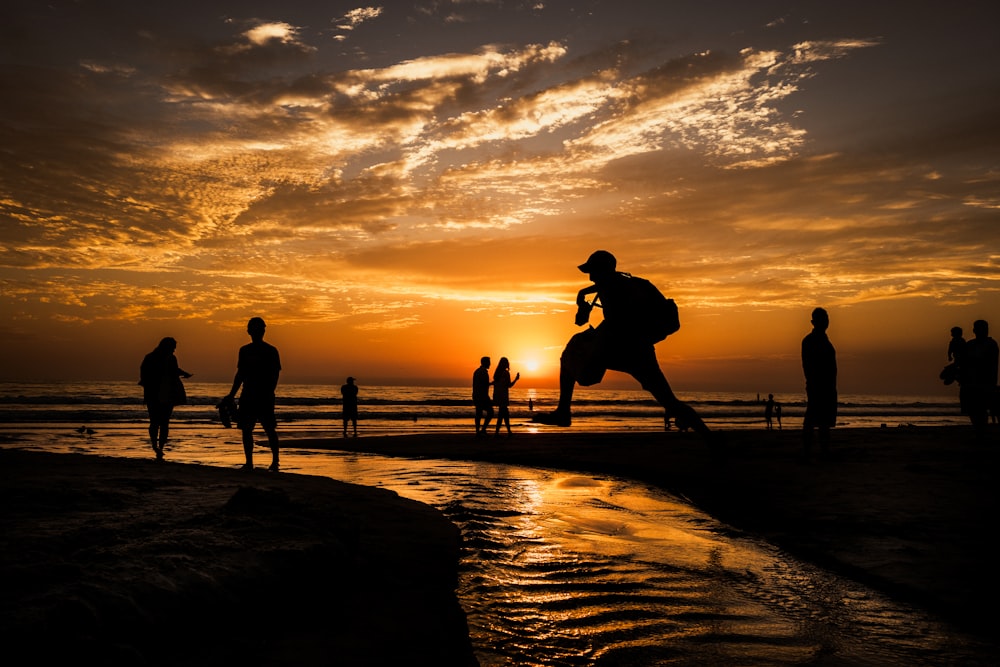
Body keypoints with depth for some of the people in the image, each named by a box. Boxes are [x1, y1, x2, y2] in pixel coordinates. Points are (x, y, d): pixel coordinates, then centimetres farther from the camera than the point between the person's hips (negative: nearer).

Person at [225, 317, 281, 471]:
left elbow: (275, 375, -4)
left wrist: (269, 393, -16)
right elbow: (240, 374, 15)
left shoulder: (271, 351, 0)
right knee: (246, 429, 4)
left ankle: (275, 461, 3)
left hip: (265, 396, -4)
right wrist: (231, 394, 10)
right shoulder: (244, 350, 11)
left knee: (270, 429, -4)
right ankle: (249, 462, 12)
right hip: (247, 396, 4)